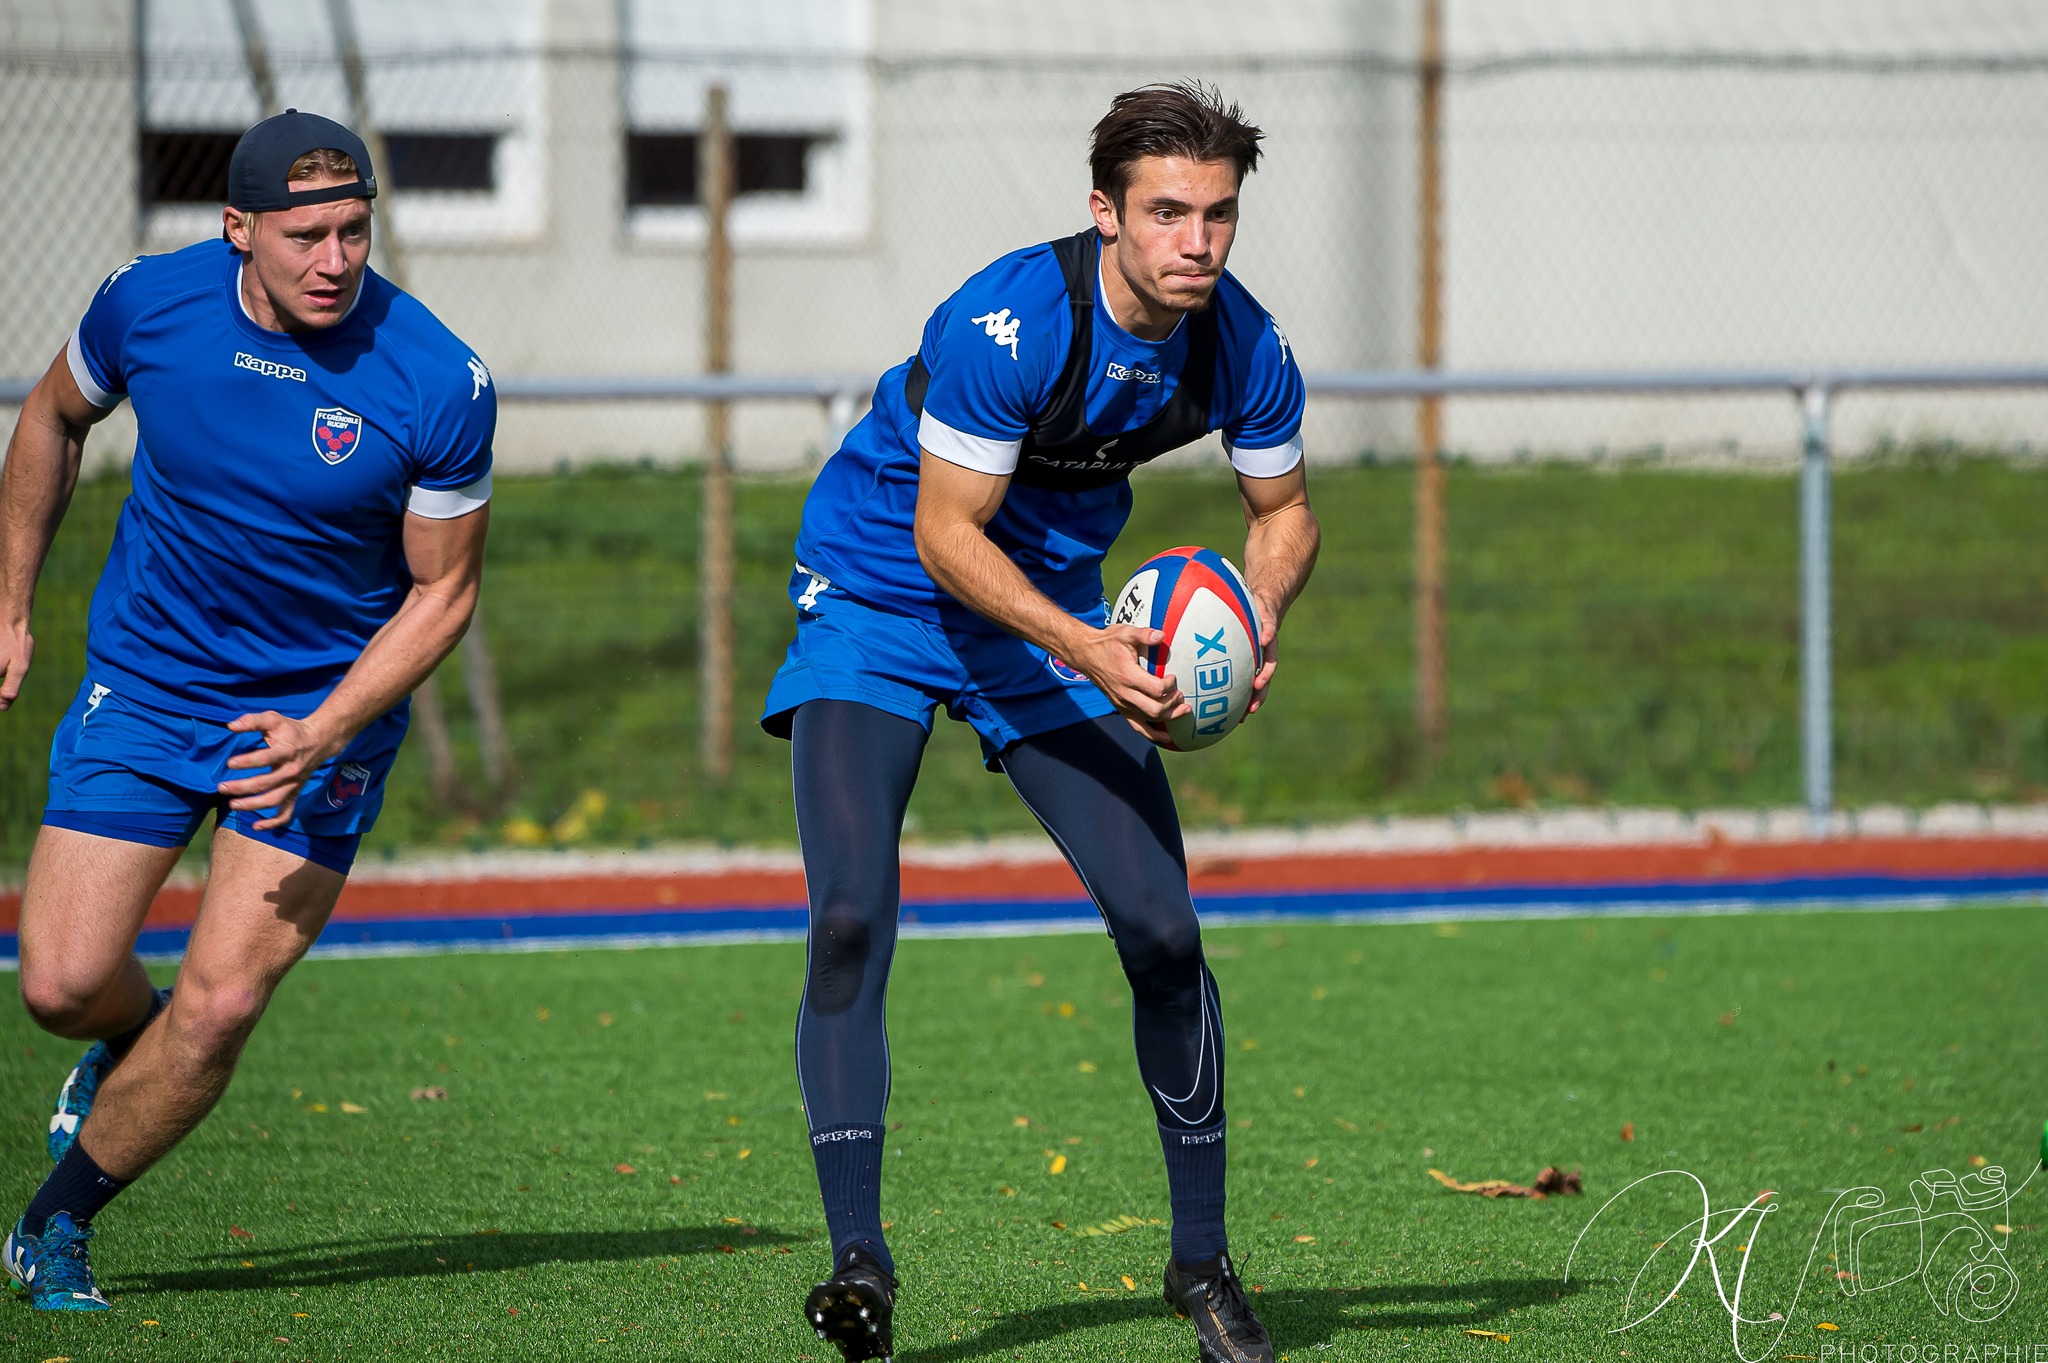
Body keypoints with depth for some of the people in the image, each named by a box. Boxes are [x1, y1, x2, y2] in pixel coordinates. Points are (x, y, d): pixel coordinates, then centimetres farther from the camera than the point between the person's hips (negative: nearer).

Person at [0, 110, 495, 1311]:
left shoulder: (441, 385, -19)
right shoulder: (150, 304, -12)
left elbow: (443, 589, -8)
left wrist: (323, 734, -20)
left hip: (326, 713, -2)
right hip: (144, 684, 2)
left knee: (221, 1005, -10)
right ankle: (133, 1046, 32)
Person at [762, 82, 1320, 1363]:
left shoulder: (1244, 350, -13)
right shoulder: (1008, 322, -29)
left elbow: (1284, 510, 5)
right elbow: (945, 534, -24)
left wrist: (1254, 622, -16)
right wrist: (1084, 651, -35)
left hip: (1062, 608, 4)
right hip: (881, 596, -4)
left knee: (1164, 933, -4)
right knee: (851, 918, -21)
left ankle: (1204, 1260, 12)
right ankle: (860, 1259, -19)